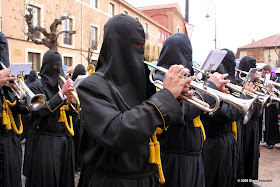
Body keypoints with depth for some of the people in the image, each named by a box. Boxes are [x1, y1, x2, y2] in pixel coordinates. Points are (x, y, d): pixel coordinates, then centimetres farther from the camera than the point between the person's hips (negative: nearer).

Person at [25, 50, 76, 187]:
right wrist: (61, 93, -22)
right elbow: (41, 110, -18)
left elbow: (71, 112, 11)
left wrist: (70, 101, -10)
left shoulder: (62, 84, 12)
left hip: (65, 139, 5)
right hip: (45, 142, -5)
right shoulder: (36, 86, -3)